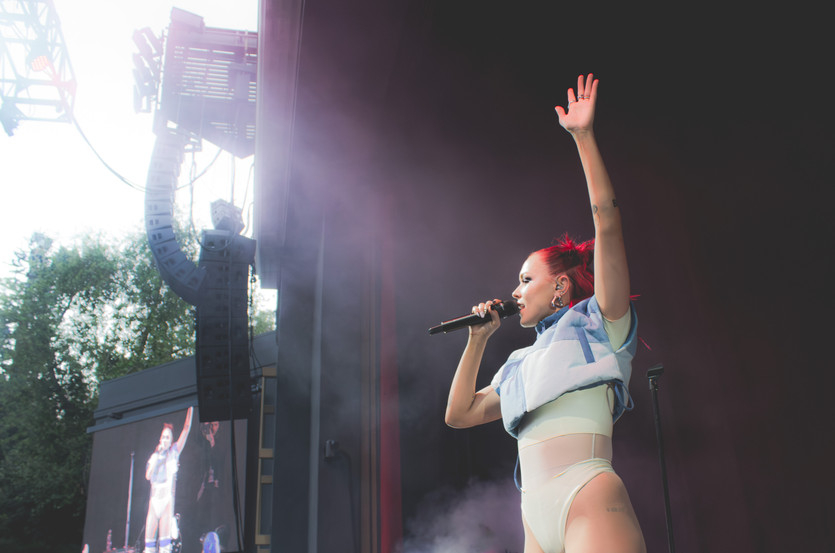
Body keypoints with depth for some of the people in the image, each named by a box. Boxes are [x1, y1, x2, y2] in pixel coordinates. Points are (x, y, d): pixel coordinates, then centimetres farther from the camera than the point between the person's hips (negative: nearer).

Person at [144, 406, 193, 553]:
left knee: (165, 536, -10)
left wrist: (190, 409, -7)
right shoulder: (154, 456, 16)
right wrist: (157, 456, -3)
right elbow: (148, 476, 2)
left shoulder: (174, 451, 8)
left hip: (168, 497, -3)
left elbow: (186, 429, -1)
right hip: (154, 498, 4)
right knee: (149, 536, 0)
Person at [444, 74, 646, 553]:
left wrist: (584, 137, -3)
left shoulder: (597, 322, 9)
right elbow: (459, 414, 28)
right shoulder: (520, 363, 26)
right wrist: (478, 339, 24)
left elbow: (607, 219, -1)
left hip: (592, 505, -6)